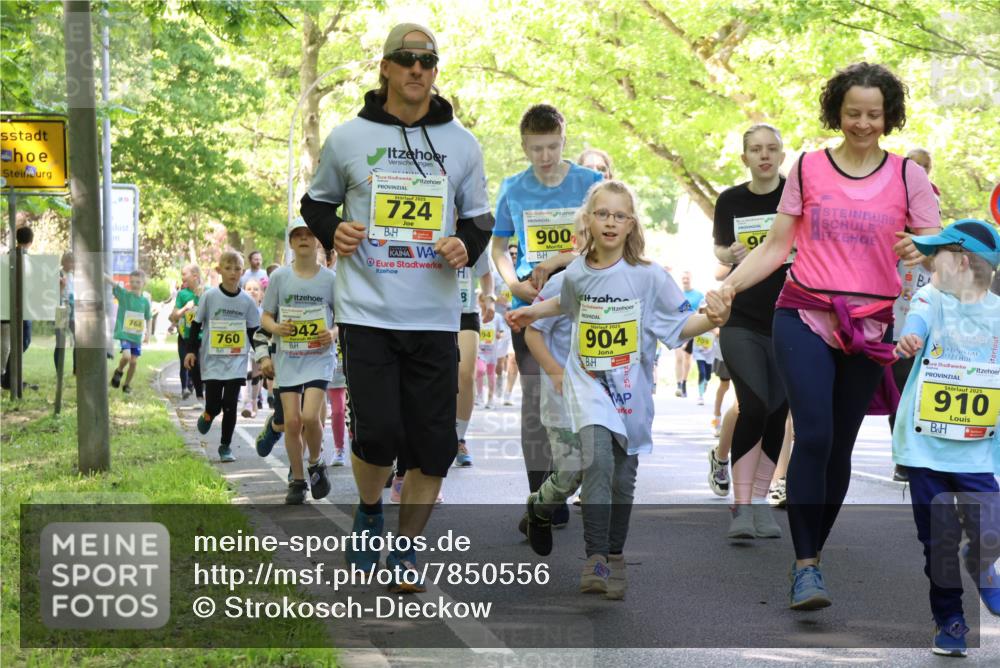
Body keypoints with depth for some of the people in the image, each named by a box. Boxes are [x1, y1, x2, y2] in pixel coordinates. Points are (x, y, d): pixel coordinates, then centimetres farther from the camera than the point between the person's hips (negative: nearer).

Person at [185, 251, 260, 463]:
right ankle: (207, 416, 34)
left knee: (230, 405, -3)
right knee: (214, 405, -3)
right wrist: (191, 350, -3)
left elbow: (254, 331, 10)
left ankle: (226, 446, 9)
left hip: (237, 361, 1)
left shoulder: (247, 301, 2)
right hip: (213, 360, -1)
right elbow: (196, 324, 3)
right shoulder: (209, 296, -3)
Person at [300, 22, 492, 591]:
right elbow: (317, 201, 17)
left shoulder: (462, 144, 9)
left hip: (436, 318, 2)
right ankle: (369, 514, 19)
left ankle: (406, 551, 19)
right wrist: (332, 230, -5)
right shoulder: (349, 138, 4)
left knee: (434, 444, 1)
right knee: (378, 434, -12)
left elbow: (479, 217, 17)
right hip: (367, 314, -2)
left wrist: (466, 245, -6)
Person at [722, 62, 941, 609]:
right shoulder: (808, 169, 5)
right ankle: (805, 566, -11)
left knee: (840, 446, 6)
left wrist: (919, 254, -19)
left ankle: (812, 553, 23)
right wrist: (728, 285, -8)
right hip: (803, 317, -1)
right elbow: (776, 247, 7)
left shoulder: (907, 176, 5)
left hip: (868, 327, 1)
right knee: (813, 435, -15)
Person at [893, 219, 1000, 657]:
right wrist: (909, 340, -46)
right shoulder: (931, 298, -2)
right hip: (927, 444, 0)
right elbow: (918, 322, -23)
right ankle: (948, 618, 22)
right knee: (939, 539, 3)